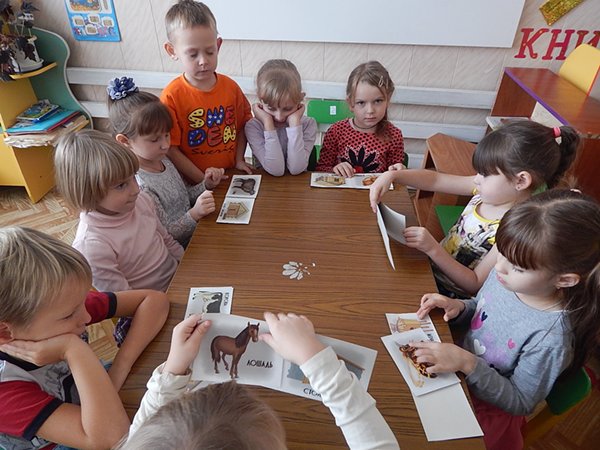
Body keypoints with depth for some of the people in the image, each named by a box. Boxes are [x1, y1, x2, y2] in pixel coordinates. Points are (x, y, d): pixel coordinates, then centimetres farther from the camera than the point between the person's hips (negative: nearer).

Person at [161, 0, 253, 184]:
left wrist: (239, 160, 2)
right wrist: (203, 180, -12)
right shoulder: (171, 96, -11)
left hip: (231, 175, 2)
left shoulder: (230, 87, 0)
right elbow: (170, 148, -10)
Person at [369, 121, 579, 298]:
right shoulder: (490, 186, -9)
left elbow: (476, 283, -23)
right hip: (434, 266, 6)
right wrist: (392, 175, -17)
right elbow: (436, 179, -3)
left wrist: (433, 249, -33)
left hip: (449, 295, -6)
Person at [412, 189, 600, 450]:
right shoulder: (504, 276, -16)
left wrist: (467, 364, -31)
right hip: (458, 371, 6)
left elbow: (520, 403, -19)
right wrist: (459, 307, -15)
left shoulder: (550, 340, -32)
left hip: (486, 407, -5)